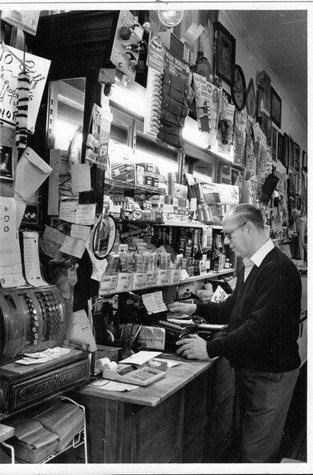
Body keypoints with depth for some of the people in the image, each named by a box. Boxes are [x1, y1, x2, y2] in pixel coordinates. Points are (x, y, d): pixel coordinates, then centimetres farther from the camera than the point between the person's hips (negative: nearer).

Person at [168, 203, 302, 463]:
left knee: (256, 455, 3)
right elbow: (233, 307, 16)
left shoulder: (279, 270, -24)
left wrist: (211, 349, -25)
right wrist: (196, 309, 4)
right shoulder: (250, 265, 8)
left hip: (271, 373, -9)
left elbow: (260, 327, -30)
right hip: (249, 368, 9)